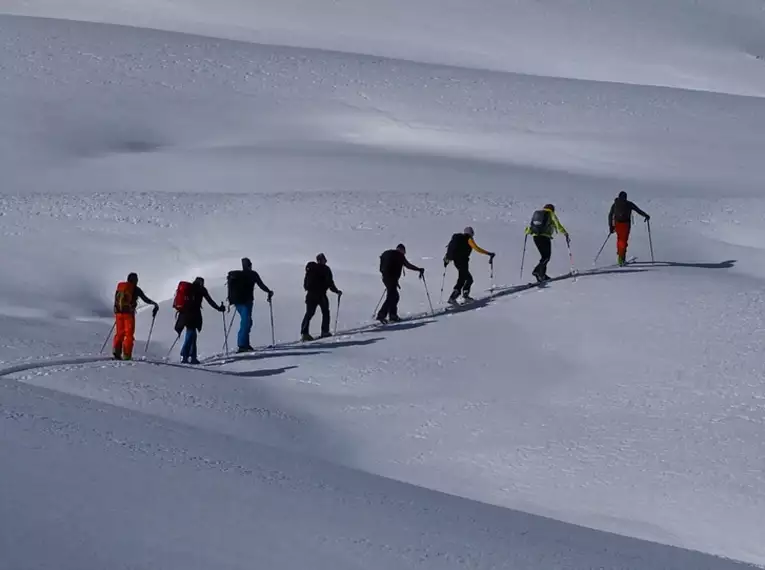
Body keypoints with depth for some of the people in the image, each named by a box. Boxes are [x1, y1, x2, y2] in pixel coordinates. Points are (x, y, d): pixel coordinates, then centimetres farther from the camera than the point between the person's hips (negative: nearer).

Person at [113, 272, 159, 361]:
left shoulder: (120, 286, 13)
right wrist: (154, 304, 19)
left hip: (118, 313, 4)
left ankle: (117, 352, -3)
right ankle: (127, 355, -5)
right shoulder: (136, 289, 0)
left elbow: (116, 300, 18)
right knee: (129, 334, 1)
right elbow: (145, 299, 3)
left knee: (119, 333, 11)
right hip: (129, 313, -4)